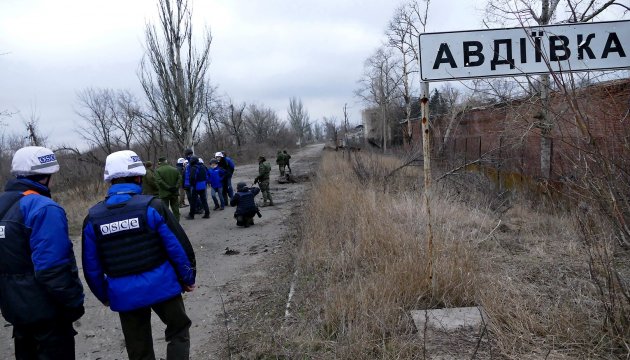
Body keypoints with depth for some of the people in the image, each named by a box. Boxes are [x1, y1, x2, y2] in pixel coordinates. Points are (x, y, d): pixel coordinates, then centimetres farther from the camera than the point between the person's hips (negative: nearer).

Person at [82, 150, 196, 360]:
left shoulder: (93, 217, -2)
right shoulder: (151, 206, -13)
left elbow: (91, 266, 5)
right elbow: (178, 246, -11)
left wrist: (103, 295, 19)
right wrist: (188, 278, 4)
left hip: (124, 294, 3)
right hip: (161, 285, -3)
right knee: (178, 330, 20)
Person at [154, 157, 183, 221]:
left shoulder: (158, 170, -6)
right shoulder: (175, 169, 7)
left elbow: (159, 181, -18)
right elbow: (180, 179, -1)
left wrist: (168, 187, -16)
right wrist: (176, 187, -7)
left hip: (164, 194, -4)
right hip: (174, 193, 4)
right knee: (175, 210, 11)